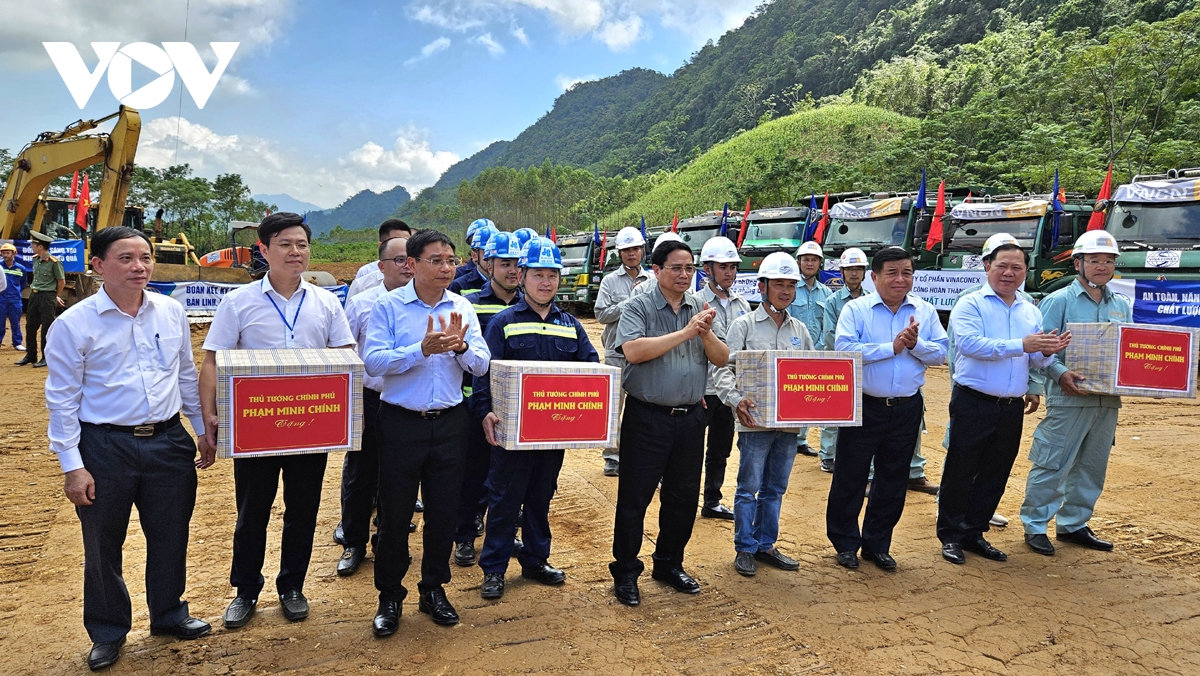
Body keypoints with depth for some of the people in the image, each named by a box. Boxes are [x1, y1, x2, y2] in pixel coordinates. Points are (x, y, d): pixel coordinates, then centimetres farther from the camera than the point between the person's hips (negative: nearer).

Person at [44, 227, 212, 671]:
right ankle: (108, 633, 34)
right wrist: (72, 466, -8)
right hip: (105, 447, -3)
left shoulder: (171, 313, 2)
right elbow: (62, 399, -6)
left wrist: (204, 430, 13)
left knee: (171, 536, 15)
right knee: (103, 545, 12)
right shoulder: (73, 324, -9)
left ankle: (169, 614, 38)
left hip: (168, 441, 3)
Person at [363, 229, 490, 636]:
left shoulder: (462, 308, 4)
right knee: (394, 512, 7)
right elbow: (373, 362, -16)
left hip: (450, 423, 3)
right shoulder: (388, 307, -5)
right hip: (401, 422, -3)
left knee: (444, 510, 12)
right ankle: (390, 596, 25)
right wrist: (423, 349, -27)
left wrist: (461, 346, -21)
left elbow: (481, 365, -1)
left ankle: (434, 589, 30)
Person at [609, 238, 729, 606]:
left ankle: (669, 564, 33)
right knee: (634, 497, 4)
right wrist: (686, 332, -22)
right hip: (647, 417, -5)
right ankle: (625, 572, 19)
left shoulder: (701, 308, 7)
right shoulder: (639, 306, -7)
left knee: (684, 496, 15)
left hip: (690, 417, 5)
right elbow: (633, 351, -23)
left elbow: (722, 359, 3)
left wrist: (706, 332, -17)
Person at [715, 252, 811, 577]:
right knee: (749, 488, 2)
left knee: (775, 489, 14)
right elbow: (724, 368, -9)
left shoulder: (800, 330, 12)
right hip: (755, 420, -5)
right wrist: (736, 400, -26)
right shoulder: (744, 325, -2)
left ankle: (765, 544, 27)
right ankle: (744, 548, 15)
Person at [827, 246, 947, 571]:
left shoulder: (925, 311, 5)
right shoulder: (856, 309, -6)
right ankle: (846, 543, 24)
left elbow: (941, 353, 1)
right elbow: (844, 349, -19)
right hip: (863, 406, -3)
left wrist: (916, 344, -18)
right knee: (849, 478, 6)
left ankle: (877, 545, 30)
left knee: (893, 483, 14)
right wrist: (891, 347, -20)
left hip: (907, 409, 3)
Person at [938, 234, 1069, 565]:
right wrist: (1021, 345, -26)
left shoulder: (1031, 312, 12)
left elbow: (1036, 360, 11)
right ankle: (950, 536, 15)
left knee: (995, 475, 13)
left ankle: (975, 533, 26)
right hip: (973, 404, -5)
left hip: (1012, 408, 6)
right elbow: (969, 343, -22)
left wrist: (1048, 351, -12)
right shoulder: (970, 304, -6)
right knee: (960, 472, 3)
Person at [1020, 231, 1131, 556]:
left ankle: (1073, 525, 26)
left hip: (1108, 400, 7)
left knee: (1092, 467, 13)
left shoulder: (1122, 307, 15)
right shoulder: (1058, 301, -4)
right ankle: (1035, 525, 7)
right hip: (1069, 398, -6)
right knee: (1052, 464, -3)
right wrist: (1060, 372, -25)